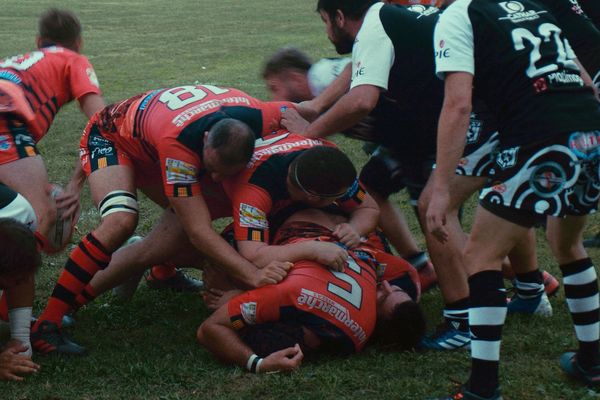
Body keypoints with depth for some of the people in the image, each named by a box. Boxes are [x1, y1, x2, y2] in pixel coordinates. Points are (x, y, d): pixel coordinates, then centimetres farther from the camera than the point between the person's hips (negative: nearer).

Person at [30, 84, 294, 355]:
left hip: (149, 147, 7)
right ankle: (46, 325, -27)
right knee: (120, 222, -30)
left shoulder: (256, 116, -31)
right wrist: (253, 274, -51)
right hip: (110, 137, -7)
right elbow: (198, 231, -44)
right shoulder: (177, 140, -45)